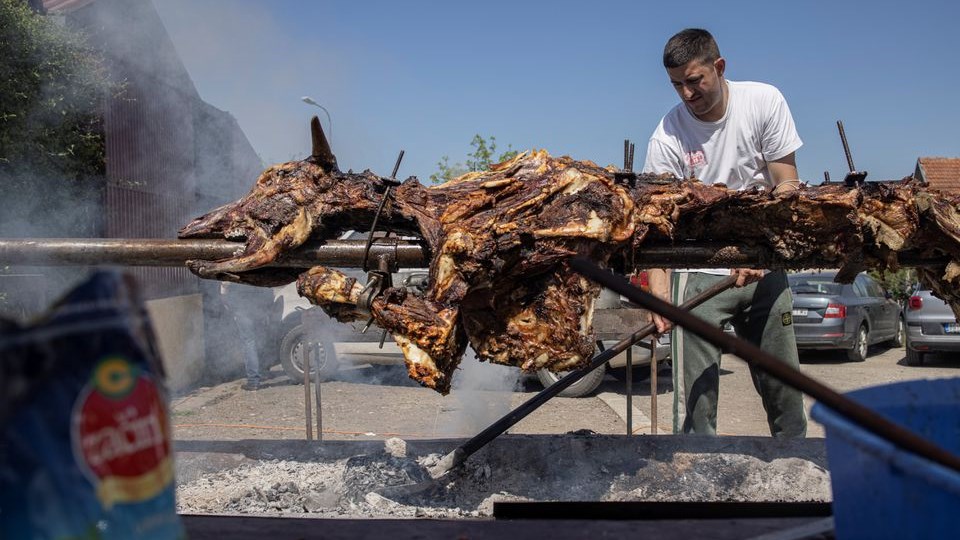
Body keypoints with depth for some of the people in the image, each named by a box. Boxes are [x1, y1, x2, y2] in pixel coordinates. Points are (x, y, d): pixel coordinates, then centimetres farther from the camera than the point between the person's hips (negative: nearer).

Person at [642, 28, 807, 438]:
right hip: (699, 271, -2)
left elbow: (787, 185, -5)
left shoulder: (764, 101, -5)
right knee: (695, 395, -8)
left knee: (783, 385, 8)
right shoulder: (667, 137, -11)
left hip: (765, 267, 2)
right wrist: (660, 292, -29)